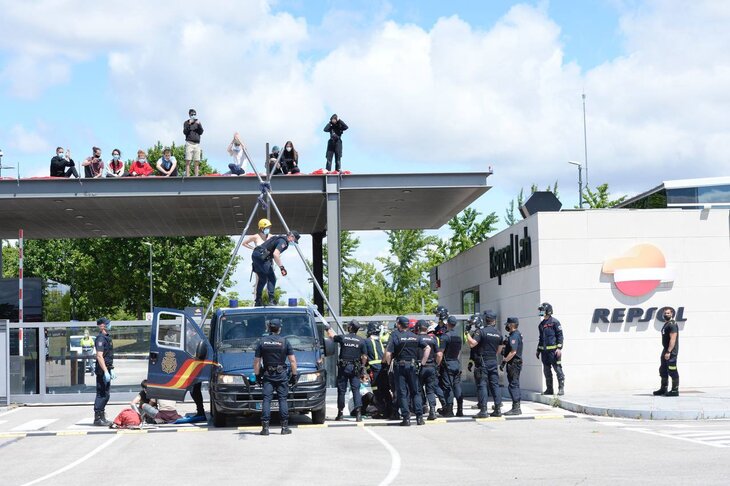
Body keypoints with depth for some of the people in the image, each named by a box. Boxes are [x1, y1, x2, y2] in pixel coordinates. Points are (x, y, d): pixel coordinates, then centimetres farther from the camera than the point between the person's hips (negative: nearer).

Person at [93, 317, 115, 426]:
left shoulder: (107, 337, 17)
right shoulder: (101, 338, -14)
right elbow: (99, 356, -22)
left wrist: (111, 370, 24)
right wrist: (106, 371, -25)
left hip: (106, 369, 10)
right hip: (102, 371, -10)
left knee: (105, 394, 13)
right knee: (102, 394, -7)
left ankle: (102, 417, 20)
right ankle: (98, 418, -5)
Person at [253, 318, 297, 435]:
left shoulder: (262, 342, 2)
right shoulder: (284, 341, -1)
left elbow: (256, 362, 4)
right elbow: (292, 361, -2)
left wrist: (257, 375, 13)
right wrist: (294, 374, 7)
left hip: (267, 374, 1)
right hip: (281, 374, -1)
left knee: (266, 399, 0)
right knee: (283, 399, 4)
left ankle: (265, 427, -7)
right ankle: (285, 427, 2)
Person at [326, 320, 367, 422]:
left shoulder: (342, 338, -4)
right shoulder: (361, 341, -1)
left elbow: (332, 335, 16)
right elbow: (364, 357, 0)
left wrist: (328, 328, 37)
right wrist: (362, 367, 16)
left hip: (343, 367, -1)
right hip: (355, 368, 1)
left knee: (341, 390, 6)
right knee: (356, 390, 0)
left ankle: (340, 414, 11)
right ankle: (358, 412, -13)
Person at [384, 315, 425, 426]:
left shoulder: (395, 336, -6)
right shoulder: (415, 336, 7)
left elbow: (388, 353, -13)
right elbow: (428, 349, 4)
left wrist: (389, 364, 2)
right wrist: (422, 363, 8)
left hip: (400, 366, -3)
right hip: (413, 366, 3)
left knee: (403, 393, 2)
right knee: (415, 392, 10)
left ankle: (406, 418, -2)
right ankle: (419, 417, 3)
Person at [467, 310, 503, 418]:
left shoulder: (481, 331, -11)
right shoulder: (498, 334, 9)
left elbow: (472, 344, -18)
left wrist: (467, 334, -5)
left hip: (483, 361, -5)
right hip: (493, 362, 5)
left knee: (482, 385, -3)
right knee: (495, 384, 9)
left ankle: (483, 410, -7)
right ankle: (498, 408, 8)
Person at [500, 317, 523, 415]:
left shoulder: (514, 336, -17)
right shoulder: (516, 335, 16)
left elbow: (513, 352, -24)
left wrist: (504, 361, -21)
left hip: (513, 364, -11)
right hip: (514, 364, 11)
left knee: (513, 385, -9)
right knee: (515, 385, 13)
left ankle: (516, 408, -9)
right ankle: (516, 408, 17)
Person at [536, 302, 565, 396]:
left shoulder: (555, 322, -5)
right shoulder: (541, 324, 16)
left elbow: (560, 335, -8)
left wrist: (559, 348, -16)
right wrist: (538, 350, 22)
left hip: (553, 350, -7)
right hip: (544, 351, 7)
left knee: (558, 369, -5)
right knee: (546, 371, 9)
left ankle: (561, 388, -1)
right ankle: (549, 389, 15)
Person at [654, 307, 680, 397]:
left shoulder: (672, 325, -14)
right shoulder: (666, 324, 18)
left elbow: (673, 339, -22)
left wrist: (668, 352, -26)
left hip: (671, 352, -11)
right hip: (666, 350, 11)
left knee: (672, 371, -8)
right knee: (663, 370, 16)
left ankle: (675, 390, -5)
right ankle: (663, 389, 25)